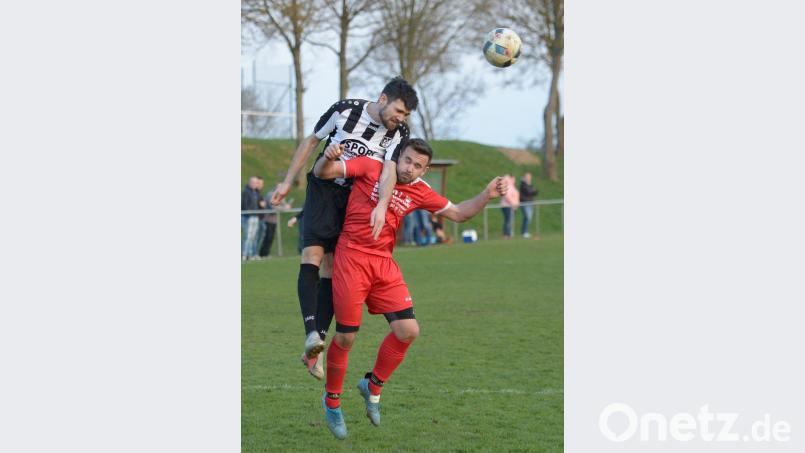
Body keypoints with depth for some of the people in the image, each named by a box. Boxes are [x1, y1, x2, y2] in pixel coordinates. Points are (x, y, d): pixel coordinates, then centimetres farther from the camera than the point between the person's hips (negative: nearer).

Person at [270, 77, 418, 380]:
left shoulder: (398, 133, -7)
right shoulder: (345, 110, -10)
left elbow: (389, 171, -22)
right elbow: (311, 142, 2)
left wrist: (382, 206, -41)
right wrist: (287, 182, 3)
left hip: (357, 201, 2)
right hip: (324, 188, -2)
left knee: (332, 268, -1)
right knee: (312, 255, -21)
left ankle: (313, 351, -1)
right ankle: (311, 331, -35)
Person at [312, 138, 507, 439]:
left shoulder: (420, 192, 9)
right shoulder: (370, 168, -3)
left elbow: (458, 213, 16)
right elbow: (322, 173, -3)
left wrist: (487, 195, 1)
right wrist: (328, 157, -26)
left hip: (384, 263, 5)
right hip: (351, 257, -5)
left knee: (408, 331, -4)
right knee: (345, 337, -4)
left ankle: (373, 386, 20)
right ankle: (331, 399, 20)